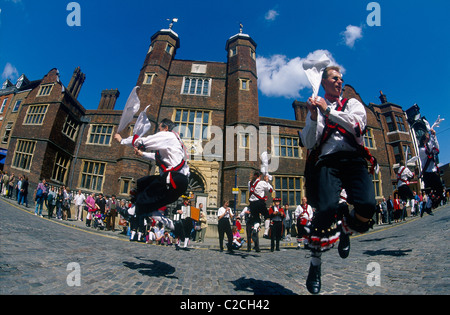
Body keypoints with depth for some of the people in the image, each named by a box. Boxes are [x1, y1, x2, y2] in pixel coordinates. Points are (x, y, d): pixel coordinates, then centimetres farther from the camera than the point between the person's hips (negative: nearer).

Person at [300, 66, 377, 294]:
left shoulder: (352, 103, 22)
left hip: (354, 159, 2)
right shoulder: (316, 108, 19)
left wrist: (328, 110, -6)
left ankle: (344, 231, 12)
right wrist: (314, 116, -8)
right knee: (327, 208, -26)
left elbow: (357, 125, -3)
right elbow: (309, 144, 5)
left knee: (367, 205, -24)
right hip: (327, 161, -1)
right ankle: (315, 263, -4)